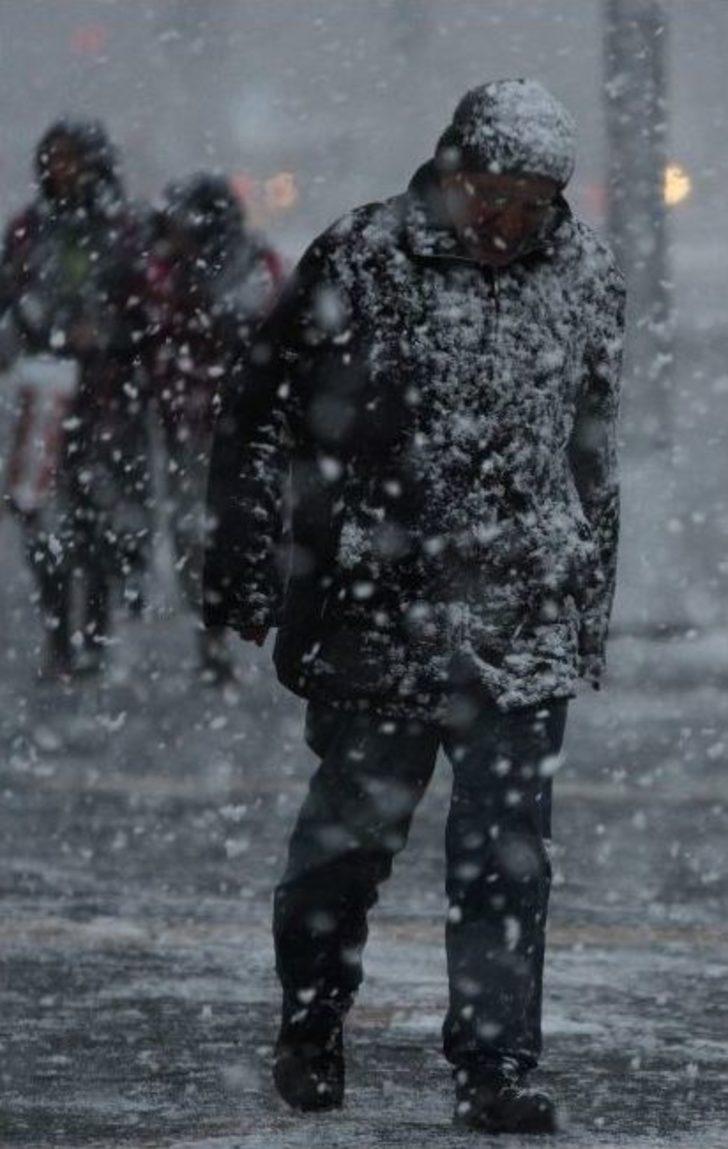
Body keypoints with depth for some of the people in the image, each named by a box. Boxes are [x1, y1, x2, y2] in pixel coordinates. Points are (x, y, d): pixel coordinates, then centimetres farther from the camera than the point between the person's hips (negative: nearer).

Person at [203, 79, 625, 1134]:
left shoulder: (586, 278, 6)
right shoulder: (359, 265, -8)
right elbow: (260, 416, -2)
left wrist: (593, 595, 19)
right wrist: (244, 561, -4)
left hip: (527, 626, 3)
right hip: (377, 612, -3)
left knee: (508, 850, -1)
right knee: (356, 822, 8)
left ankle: (496, 1068, 5)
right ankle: (311, 1027, 30)